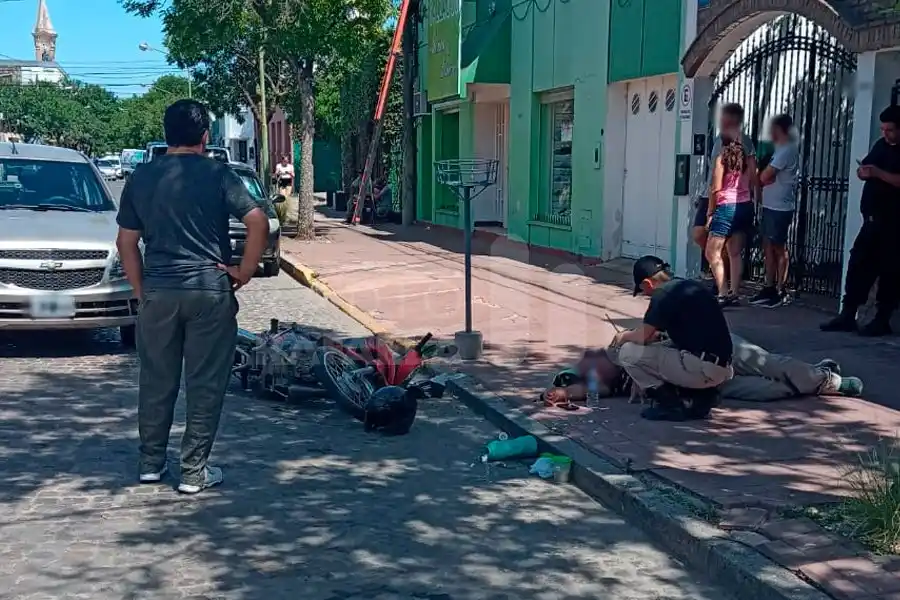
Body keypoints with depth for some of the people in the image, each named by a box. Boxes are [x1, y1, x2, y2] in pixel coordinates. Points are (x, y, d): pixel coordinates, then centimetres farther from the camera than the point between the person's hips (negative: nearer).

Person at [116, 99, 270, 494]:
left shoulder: (141, 179, 6)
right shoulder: (217, 174, -4)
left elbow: (126, 243, 8)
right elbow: (258, 223, -13)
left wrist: (141, 290, 15)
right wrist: (243, 273, -4)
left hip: (158, 293, 3)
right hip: (209, 291, -3)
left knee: (156, 383, 15)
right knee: (205, 385, 5)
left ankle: (151, 463, 26)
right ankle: (194, 472, 10)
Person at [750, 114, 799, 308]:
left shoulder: (787, 150, -16)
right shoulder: (782, 148, 15)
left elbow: (764, 177, -20)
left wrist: (766, 171, 0)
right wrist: (768, 175, -4)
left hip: (780, 207, -9)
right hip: (770, 205, 9)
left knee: (779, 249, -3)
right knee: (768, 247, 12)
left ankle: (781, 292, 3)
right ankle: (770, 288, 18)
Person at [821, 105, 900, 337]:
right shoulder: (881, 145, 14)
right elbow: (864, 167, 19)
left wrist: (879, 173, -24)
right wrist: (862, 171, -3)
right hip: (873, 219, 7)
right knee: (858, 264, 4)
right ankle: (847, 315, 8)